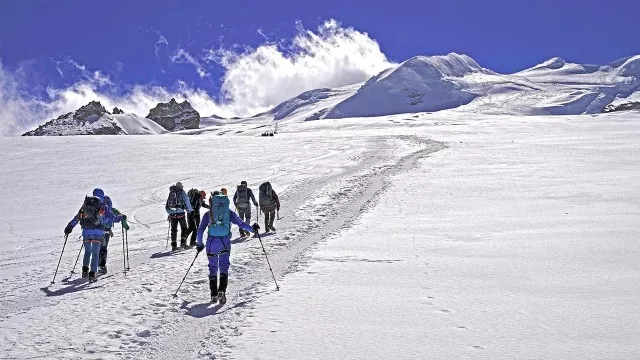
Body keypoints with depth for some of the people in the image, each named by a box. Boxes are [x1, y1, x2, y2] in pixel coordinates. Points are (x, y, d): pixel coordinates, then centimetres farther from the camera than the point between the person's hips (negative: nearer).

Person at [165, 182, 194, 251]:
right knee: (184, 228, 8)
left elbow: (166, 207, 16)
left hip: (172, 214, 4)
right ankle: (183, 242, -2)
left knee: (173, 229, 9)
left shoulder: (171, 193, 15)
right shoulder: (182, 192, 2)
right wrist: (190, 210, 6)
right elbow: (187, 201, -3)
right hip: (180, 213, -4)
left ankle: (174, 245, 8)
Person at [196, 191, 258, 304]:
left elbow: (200, 230, 7)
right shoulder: (229, 212, 9)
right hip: (225, 242, 0)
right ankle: (222, 291, -20)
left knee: (213, 268, 14)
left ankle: (214, 294, 11)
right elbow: (240, 223, 5)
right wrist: (252, 229, 20)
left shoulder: (208, 214, 9)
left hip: (212, 242, 1)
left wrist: (199, 244, 19)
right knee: (224, 267, 2)